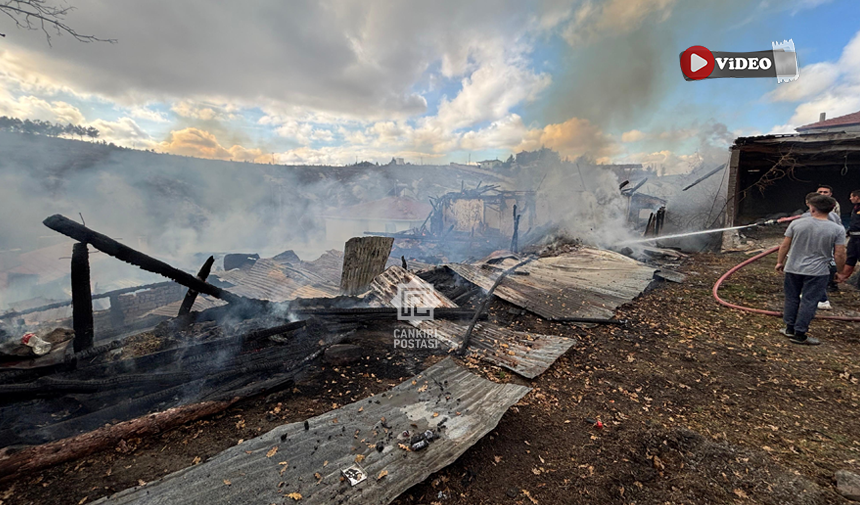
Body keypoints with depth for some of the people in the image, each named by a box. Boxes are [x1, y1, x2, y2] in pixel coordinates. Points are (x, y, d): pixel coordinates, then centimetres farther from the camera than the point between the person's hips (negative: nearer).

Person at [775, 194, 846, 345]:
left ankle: (790, 328, 23)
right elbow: (839, 255, -6)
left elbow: (784, 246, -1)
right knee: (809, 302, 4)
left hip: (793, 269, 1)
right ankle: (799, 334, 7)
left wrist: (780, 262, 12)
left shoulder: (796, 223, -7)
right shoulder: (838, 230, -8)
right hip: (818, 272, -1)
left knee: (792, 298, 14)